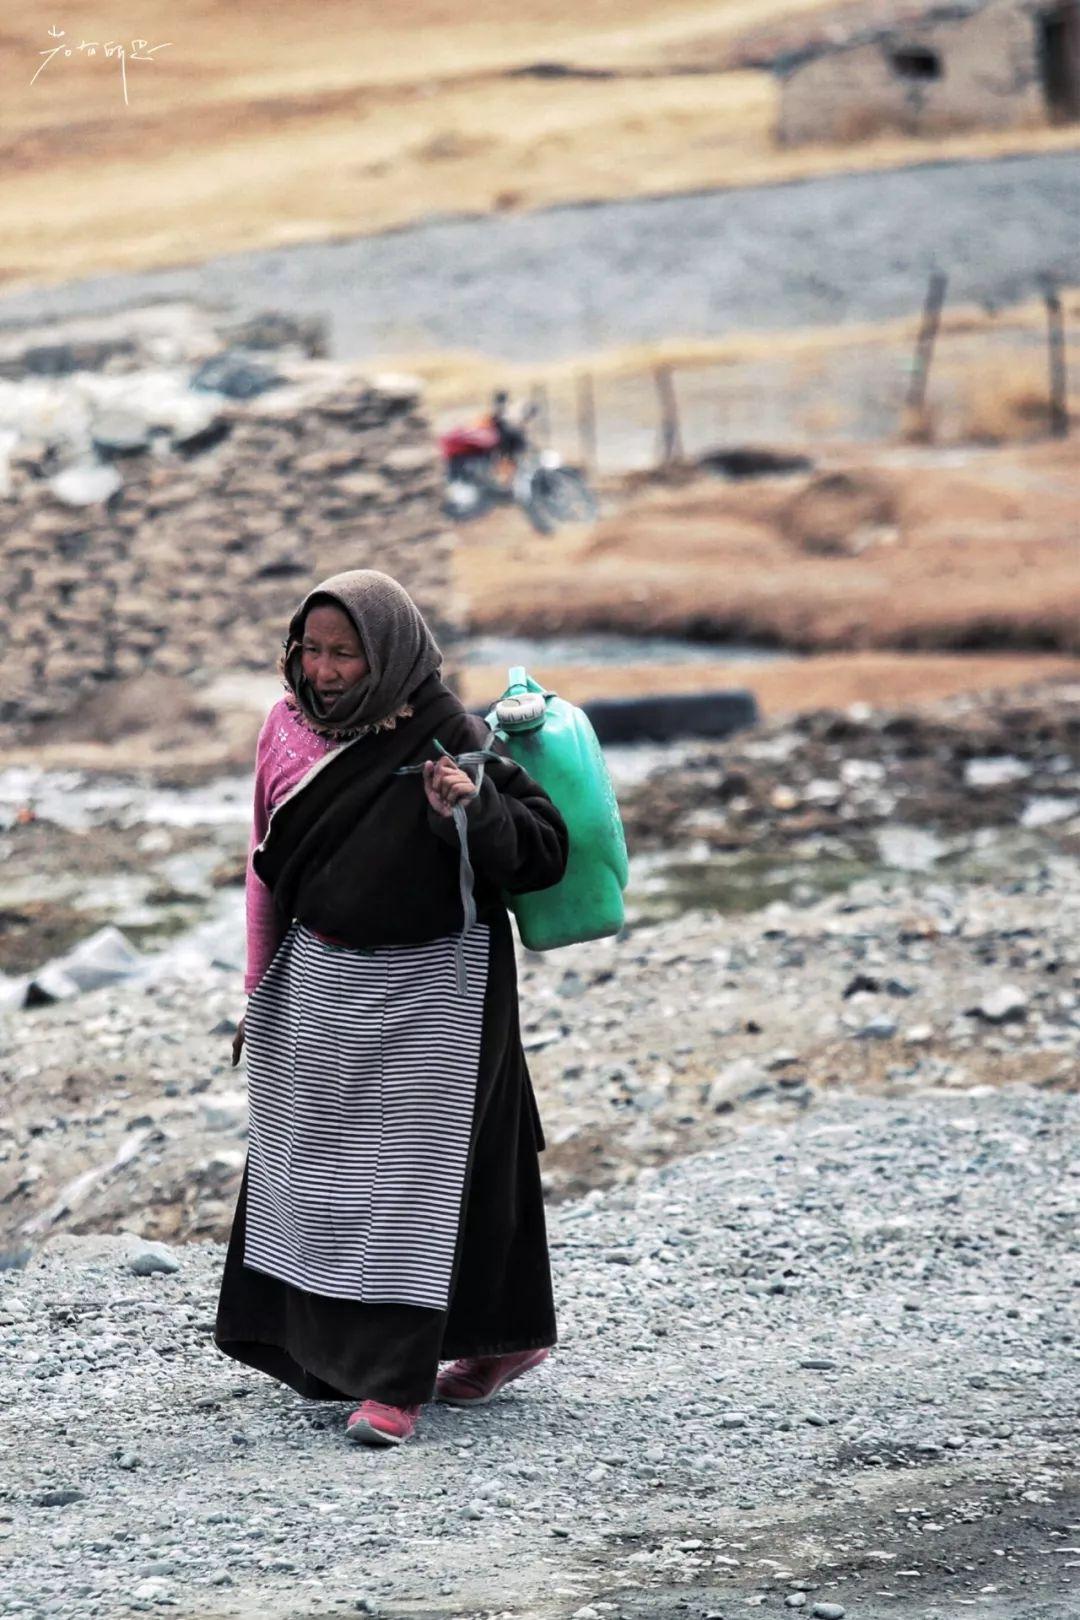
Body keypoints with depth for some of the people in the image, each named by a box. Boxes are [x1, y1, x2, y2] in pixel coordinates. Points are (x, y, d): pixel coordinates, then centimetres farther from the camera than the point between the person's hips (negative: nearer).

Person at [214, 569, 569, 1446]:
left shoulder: (445, 740, -16)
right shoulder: (290, 726, 0)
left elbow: (547, 849, -18)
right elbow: (272, 861, 11)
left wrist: (473, 811, -37)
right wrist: (263, 991, 13)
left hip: (427, 989, -7)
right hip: (318, 984, 7)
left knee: (408, 1174, -6)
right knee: (313, 1166, 14)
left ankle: (396, 1381, -4)